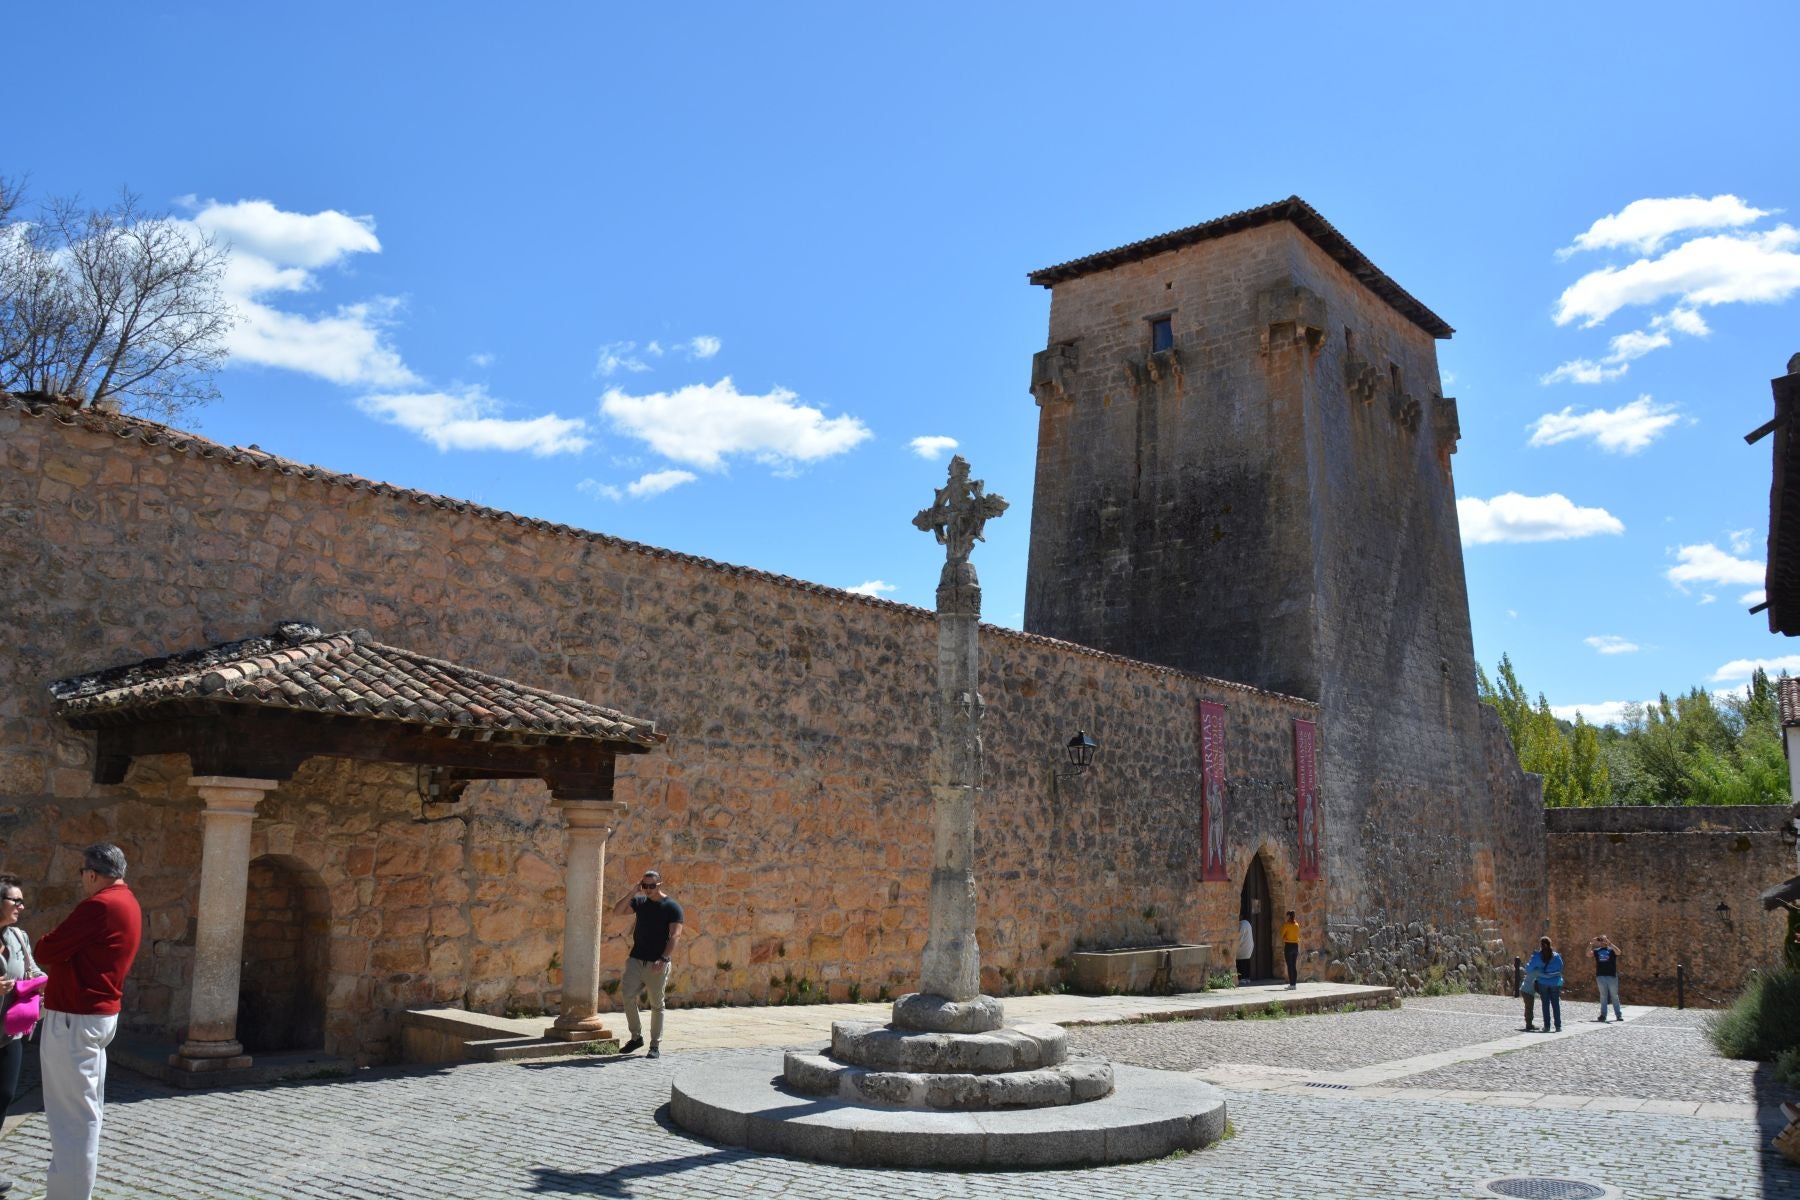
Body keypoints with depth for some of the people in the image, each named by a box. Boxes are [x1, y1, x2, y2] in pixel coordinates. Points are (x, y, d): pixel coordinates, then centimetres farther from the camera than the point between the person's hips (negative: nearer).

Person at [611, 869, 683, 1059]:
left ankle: (655, 1046, 13)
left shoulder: (672, 907, -5)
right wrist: (633, 892, -8)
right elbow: (617, 911, 0)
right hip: (636, 959, 4)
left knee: (656, 1004, 3)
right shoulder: (639, 901, 9)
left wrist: (664, 959, -23)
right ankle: (636, 1036, 11)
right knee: (628, 996, -7)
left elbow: (675, 935, -13)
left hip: (657, 963, -4)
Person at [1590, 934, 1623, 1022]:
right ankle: (1603, 1015, 7)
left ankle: (1619, 1015, 13)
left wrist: (1609, 943, -28)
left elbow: (1618, 952, -20)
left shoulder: (1611, 950, 0)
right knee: (1603, 996, 6)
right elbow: (1588, 953, -7)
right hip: (1600, 976, 2)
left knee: (1614, 996, 6)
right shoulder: (1597, 951, 7)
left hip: (1612, 976, -2)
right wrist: (1591, 944, -17)